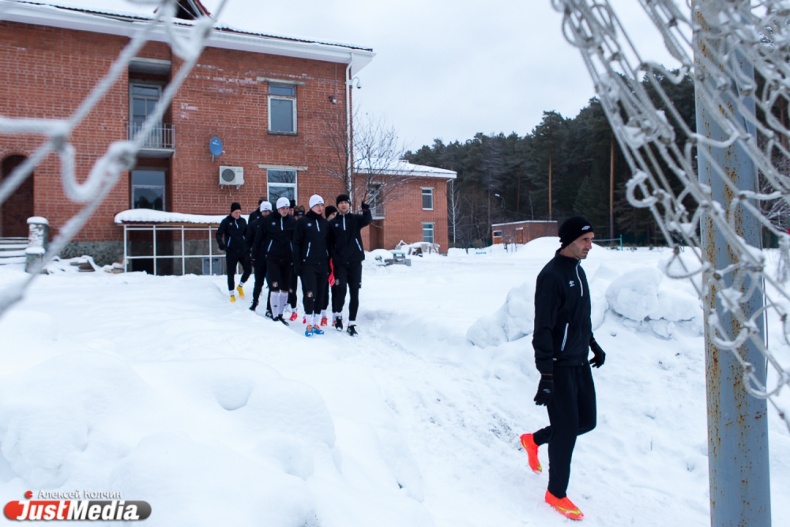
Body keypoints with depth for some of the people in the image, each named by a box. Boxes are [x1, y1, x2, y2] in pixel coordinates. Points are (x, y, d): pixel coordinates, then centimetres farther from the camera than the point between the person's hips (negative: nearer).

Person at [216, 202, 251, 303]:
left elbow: (247, 234, 17)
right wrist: (221, 244, -28)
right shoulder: (226, 221, -5)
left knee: (248, 270, -1)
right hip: (231, 252, -3)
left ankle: (240, 286, 25)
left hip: (243, 250, 3)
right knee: (231, 273, 3)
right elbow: (219, 234, -10)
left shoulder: (243, 221, 7)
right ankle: (232, 294, 15)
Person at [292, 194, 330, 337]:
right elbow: (296, 244, -4)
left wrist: (329, 264, 11)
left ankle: (316, 323, 15)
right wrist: (297, 264, -10)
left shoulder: (325, 223, 12)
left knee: (320, 294, 7)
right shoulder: (302, 222, -1)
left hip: (322, 264, 5)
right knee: (310, 294, -9)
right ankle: (309, 324, -1)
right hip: (308, 264, -5)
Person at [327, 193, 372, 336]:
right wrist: (333, 259, -8)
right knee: (341, 289, -11)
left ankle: (352, 323, 8)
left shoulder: (356, 219, 7)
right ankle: (338, 315, 14)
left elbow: (368, 220, -14)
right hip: (340, 263, -1)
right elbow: (330, 243, 5)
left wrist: (366, 210, -35)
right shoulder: (333, 223, 9)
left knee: (354, 293, 1)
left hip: (355, 262, 1)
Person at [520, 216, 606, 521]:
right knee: (567, 429, -1)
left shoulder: (578, 270, 9)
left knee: (586, 421, 13)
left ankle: (534, 440, 36)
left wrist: (593, 344, 24)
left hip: (580, 362, 9)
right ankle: (556, 494, 19)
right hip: (559, 366, -9)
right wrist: (546, 376, -24)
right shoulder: (552, 276, -19)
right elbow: (543, 330, -22)